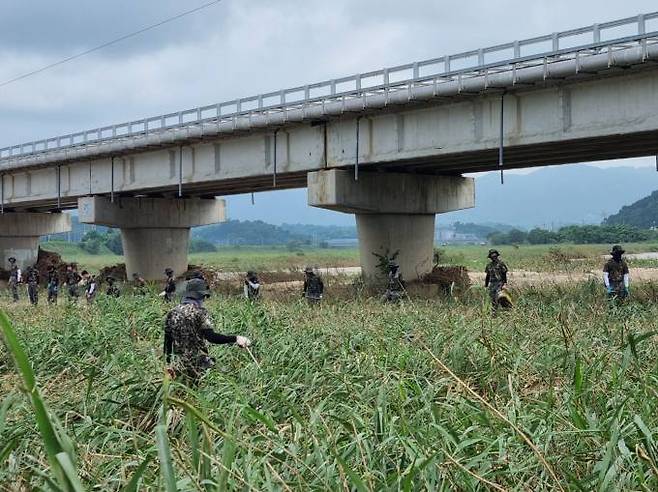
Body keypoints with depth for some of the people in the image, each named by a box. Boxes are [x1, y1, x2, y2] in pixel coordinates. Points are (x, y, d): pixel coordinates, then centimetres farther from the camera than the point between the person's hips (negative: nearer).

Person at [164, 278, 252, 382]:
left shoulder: (172, 313, 7)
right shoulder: (199, 312, -11)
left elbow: (167, 342, 10)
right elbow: (211, 337, -22)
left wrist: (169, 363, 19)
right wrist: (235, 338, -20)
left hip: (178, 365, 6)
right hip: (198, 364, -6)